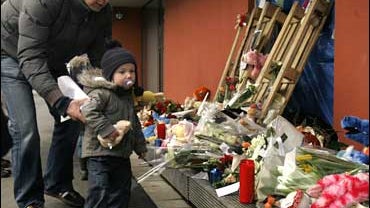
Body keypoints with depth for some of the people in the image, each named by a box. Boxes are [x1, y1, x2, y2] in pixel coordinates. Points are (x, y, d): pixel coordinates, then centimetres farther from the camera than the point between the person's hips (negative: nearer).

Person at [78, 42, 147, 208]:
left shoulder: (128, 96, 14)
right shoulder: (100, 93, -14)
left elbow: (135, 123, 22)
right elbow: (88, 112, -29)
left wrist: (140, 146, 23)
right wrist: (106, 129, -32)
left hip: (122, 154, 9)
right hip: (100, 153, -8)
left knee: (121, 191, 15)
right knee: (99, 193, -7)